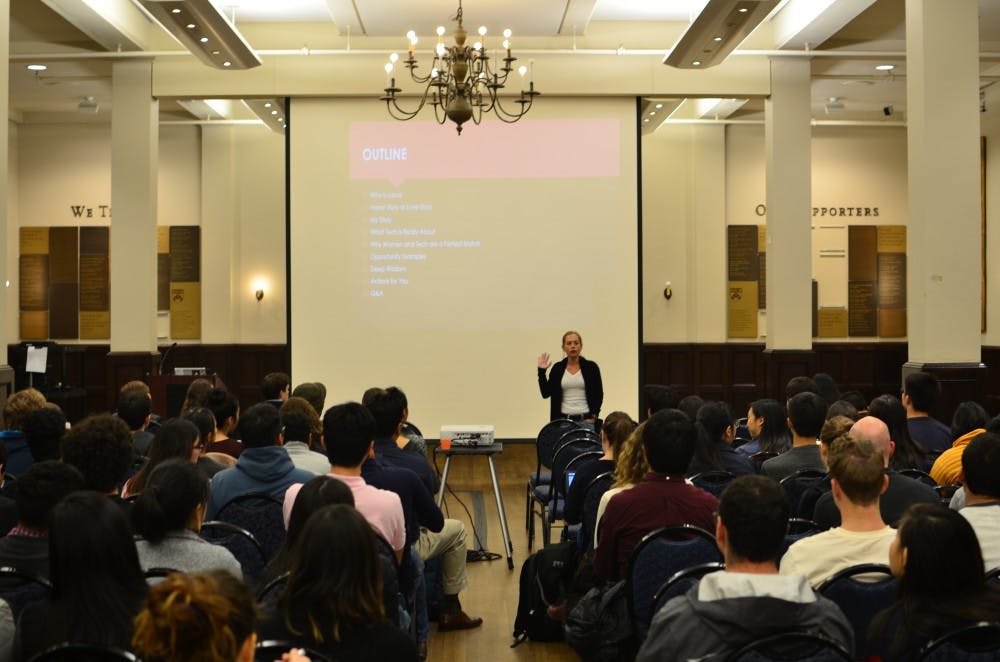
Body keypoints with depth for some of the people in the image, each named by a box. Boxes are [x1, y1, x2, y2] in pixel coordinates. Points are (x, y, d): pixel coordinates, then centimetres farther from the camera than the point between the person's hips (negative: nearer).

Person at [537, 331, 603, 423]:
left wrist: (593, 417, -8)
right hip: (563, 419, 2)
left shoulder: (591, 367, 2)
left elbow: (598, 395, 3)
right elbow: (546, 393, 3)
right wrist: (542, 371, -5)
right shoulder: (557, 368, 8)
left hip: (585, 419, -1)